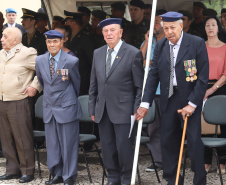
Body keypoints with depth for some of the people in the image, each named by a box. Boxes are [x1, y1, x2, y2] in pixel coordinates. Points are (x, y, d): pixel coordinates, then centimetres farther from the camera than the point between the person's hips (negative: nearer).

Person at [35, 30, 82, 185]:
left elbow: (76, 83, 4)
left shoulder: (71, 61, -11)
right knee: (52, 143, 10)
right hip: (49, 108, 5)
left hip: (67, 108, -5)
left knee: (68, 143, 0)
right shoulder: (40, 61, 2)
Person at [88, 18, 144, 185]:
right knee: (107, 147, 8)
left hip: (123, 110, -5)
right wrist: (92, 109, 11)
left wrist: (137, 110, -8)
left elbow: (140, 86, -3)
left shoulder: (133, 54, -4)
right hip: (103, 110, 5)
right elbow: (93, 85, 15)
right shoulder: (98, 54, 12)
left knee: (124, 146, -3)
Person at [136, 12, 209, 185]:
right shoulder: (160, 46, 5)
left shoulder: (197, 43, -9)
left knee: (194, 141, -4)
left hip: (190, 99, -4)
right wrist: (145, 103, 0)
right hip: (168, 99, 4)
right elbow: (153, 75, 7)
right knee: (168, 141, 6)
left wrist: (192, 104, -14)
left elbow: (203, 76, -10)